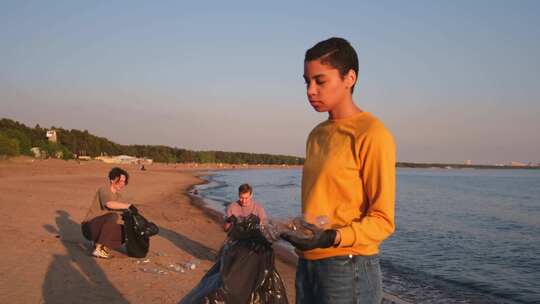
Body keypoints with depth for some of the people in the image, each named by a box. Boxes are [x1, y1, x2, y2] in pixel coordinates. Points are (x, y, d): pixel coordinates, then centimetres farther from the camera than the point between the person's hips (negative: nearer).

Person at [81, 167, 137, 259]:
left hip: (101, 228, 8)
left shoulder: (118, 196, 10)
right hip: (90, 226, -8)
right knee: (113, 216, -33)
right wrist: (129, 206, -33)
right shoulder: (104, 190, -14)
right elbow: (109, 204, -37)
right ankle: (98, 250, -28)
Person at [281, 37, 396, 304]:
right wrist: (288, 230, 5)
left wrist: (332, 238, -25)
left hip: (348, 269, -7)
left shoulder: (371, 134, -12)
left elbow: (383, 220, -13)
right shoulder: (317, 134, 12)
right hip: (308, 263, 7)